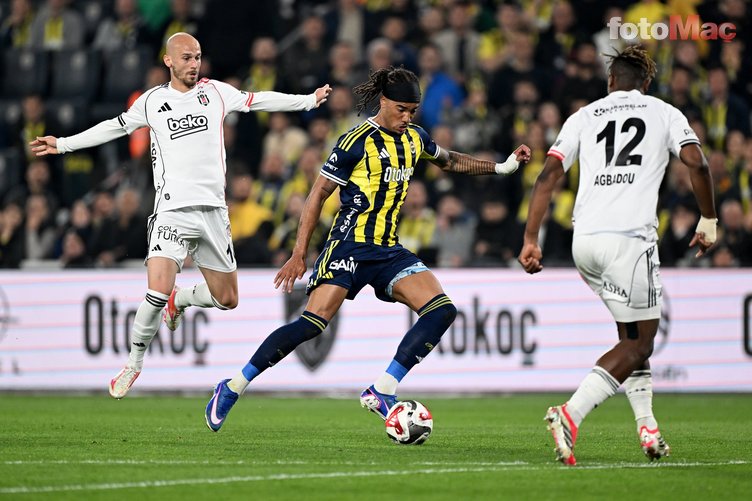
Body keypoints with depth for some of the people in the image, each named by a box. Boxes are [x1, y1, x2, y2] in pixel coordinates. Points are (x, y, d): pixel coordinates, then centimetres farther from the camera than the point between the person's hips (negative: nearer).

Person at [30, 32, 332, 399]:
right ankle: (134, 363, -2)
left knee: (226, 300, 6)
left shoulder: (215, 92, 8)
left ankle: (180, 300, 38)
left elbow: (258, 101, 8)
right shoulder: (151, 101, 7)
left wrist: (308, 100, 1)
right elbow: (115, 127, 19)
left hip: (213, 210, 3)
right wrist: (62, 145, 20)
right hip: (172, 210, -3)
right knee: (158, 291, -21)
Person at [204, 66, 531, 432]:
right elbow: (318, 195, -8)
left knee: (442, 310, -12)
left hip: (388, 251, 7)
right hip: (350, 246, -7)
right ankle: (233, 387, -9)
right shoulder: (358, 141, -10)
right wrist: (299, 255, -11)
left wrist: (501, 167, 25)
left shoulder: (414, 138, 11)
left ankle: (382, 392, -10)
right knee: (313, 322, -21)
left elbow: (450, 161, 33)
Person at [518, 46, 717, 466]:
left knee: (632, 331, 22)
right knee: (640, 341, 0)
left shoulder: (584, 116, 17)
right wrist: (709, 220, 10)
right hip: (630, 236, -4)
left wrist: (531, 239, 8)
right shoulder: (665, 113, 11)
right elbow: (697, 164, -2)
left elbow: (549, 175, 8)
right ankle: (570, 415, -19)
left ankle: (648, 428, 14)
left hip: (584, 241, 5)